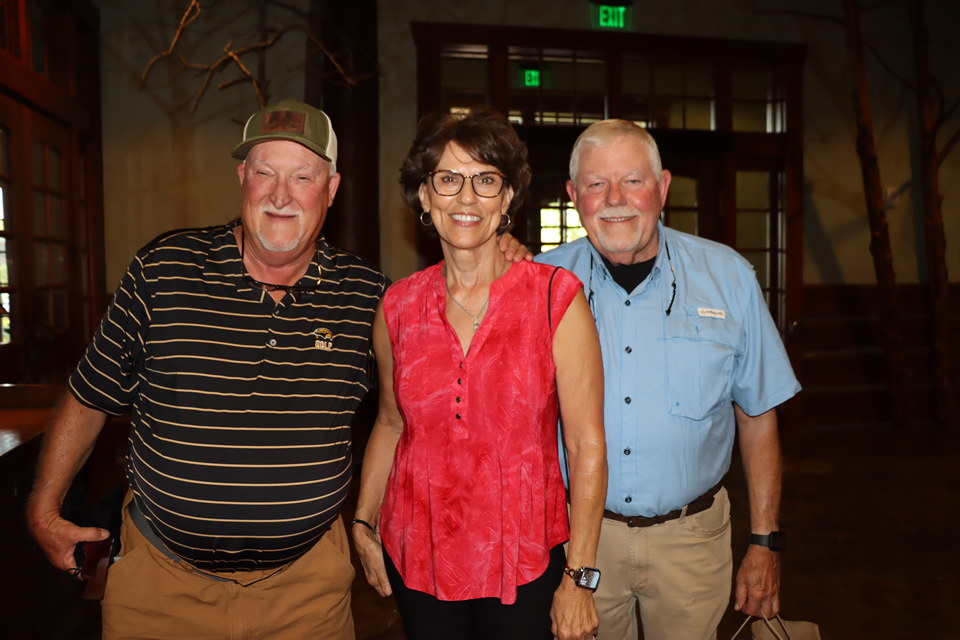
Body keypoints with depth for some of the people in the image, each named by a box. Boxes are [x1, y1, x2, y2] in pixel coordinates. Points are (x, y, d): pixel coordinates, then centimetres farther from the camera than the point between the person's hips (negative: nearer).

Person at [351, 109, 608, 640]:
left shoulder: (556, 298, -11)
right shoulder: (397, 308, -2)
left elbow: (587, 446, -10)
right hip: (417, 557, 3)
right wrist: (362, 523, 10)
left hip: (525, 563, -2)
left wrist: (579, 577, -10)